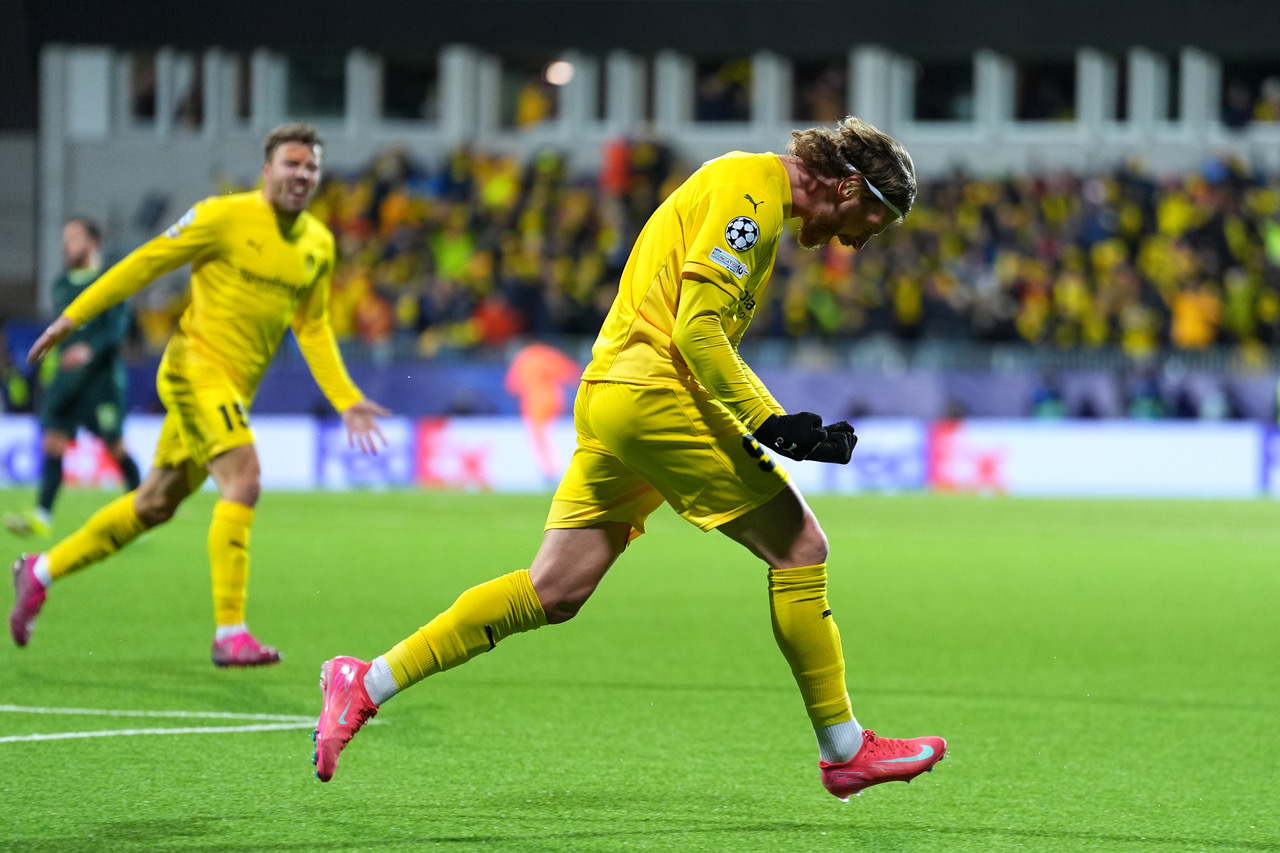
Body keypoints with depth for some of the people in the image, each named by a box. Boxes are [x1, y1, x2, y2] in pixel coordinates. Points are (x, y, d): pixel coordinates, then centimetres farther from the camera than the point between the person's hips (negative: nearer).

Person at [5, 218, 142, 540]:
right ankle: (42, 516, -12)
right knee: (52, 439, -7)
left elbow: (118, 325, -17)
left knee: (114, 445, -1)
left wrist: (89, 349, -31)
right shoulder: (62, 285, 14)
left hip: (101, 375, -6)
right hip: (66, 376, 6)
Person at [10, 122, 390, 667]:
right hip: (196, 365, -7)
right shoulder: (226, 217, -10)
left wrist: (347, 401, 9)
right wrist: (72, 317, -4)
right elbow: (146, 263, -5)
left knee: (155, 504, 14)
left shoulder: (319, 244, 10)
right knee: (244, 480, -23)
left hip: (234, 388, 7)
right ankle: (229, 632, -22)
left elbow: (313, 329, 18)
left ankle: (41, 572, 30)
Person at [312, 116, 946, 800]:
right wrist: (771, 424, -19)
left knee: (554, 591, 7)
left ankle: (365, 685, 6)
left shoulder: (750, 189, 23)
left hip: (608, 396, 10)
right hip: (656, 393, -10)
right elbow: (696, 330, -18)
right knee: (800, 549, -3)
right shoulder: (753, 189, -9)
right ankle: (845, 752, 4)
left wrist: (756, 436, 14)